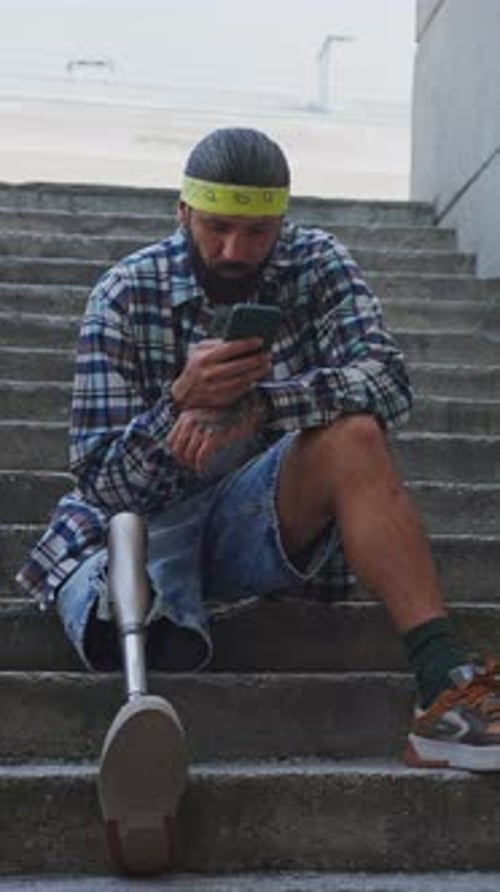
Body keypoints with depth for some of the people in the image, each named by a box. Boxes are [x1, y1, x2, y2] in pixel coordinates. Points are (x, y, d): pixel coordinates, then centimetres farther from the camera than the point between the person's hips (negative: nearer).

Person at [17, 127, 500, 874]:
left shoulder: (316, 266, -2)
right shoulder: (124, 298, -8)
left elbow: (386, 379, -19)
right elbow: (102, 482, -11)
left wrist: (252, 405, -35)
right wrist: (184, 402, -31)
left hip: (263, 518, 3)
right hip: (146, 522, -2)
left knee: (353, 437, -31)